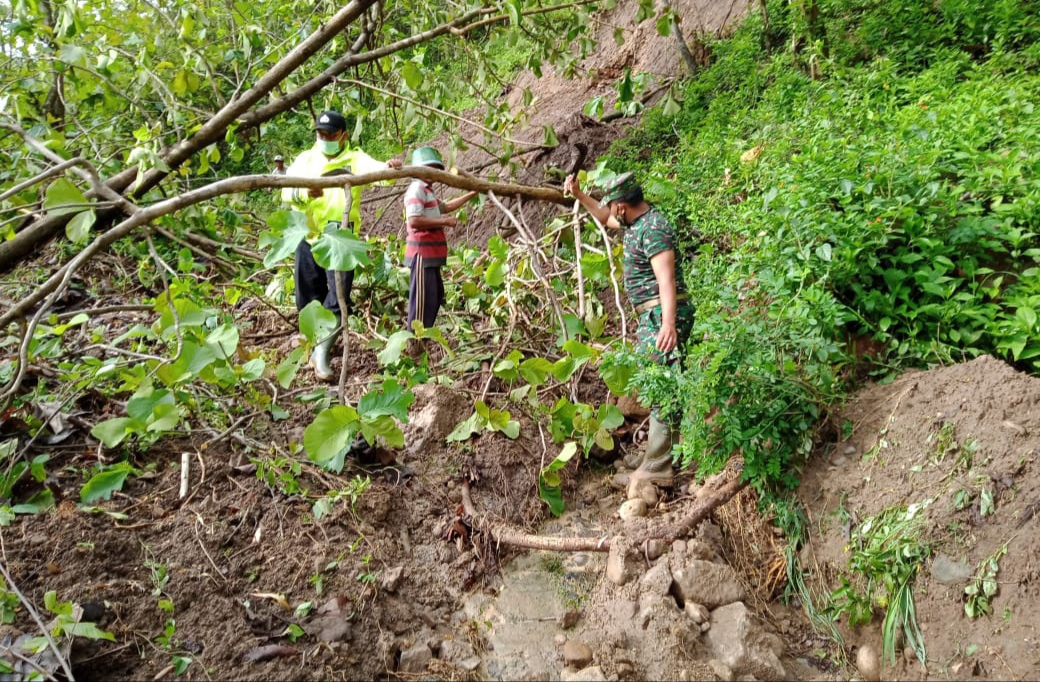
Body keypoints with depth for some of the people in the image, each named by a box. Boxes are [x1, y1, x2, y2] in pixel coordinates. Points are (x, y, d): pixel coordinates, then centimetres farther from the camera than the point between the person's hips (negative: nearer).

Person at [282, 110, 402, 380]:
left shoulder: (355, 159, 3)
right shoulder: (305, 159, 10)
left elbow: (372, 168, -20)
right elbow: (287, 192, -3)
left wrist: (389, 167, -43)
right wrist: (306, 193, -26)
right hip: (309, 237, 3)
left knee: (338, 297, -9)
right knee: (308, 298, 9)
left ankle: (322, 353, 2)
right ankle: (315, 346, 29)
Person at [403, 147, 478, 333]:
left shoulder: (427, 191, 19)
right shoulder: (417, 189, -13)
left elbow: (446, 206, 33)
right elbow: (414, 220, -24)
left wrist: (471, 194, 30)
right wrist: (444, 221, -18)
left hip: (430, 253, 11)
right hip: (422, 252, -11)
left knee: (436, 295, 16)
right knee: (423, 297, -8)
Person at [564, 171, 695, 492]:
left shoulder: (653, 229, -17)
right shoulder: (635, 222, 13)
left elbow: (666, 279, -27)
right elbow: (605, 218, 34)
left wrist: (668, 323, -37)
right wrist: (579, 194, 25)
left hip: (662, 315, -11)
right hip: (652, 316, 11)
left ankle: (656, 467, -9)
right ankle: (658, 451, 24)